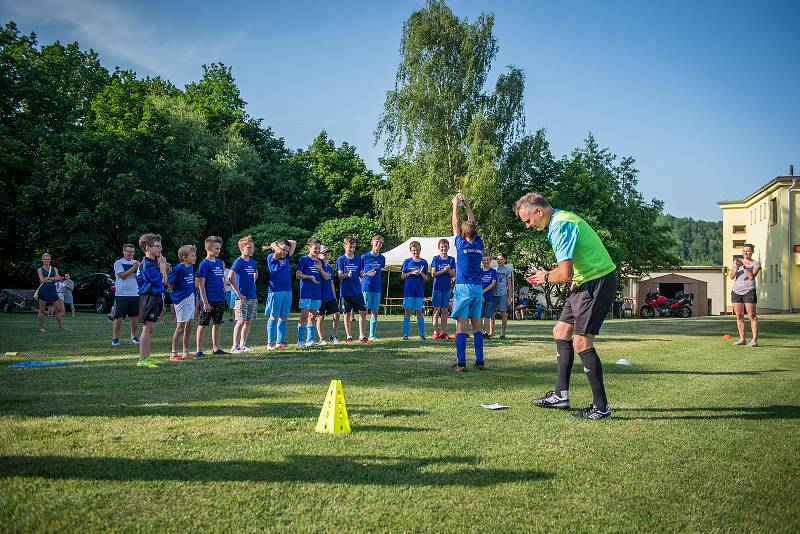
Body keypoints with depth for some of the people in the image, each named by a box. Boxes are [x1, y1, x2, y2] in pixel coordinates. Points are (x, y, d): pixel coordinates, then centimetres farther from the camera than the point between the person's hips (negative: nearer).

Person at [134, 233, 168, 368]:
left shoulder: (154, 262, 13)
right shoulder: (147, 264, -16)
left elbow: (164, 281, 14)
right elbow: (159, 281, -20)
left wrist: (163, 265, 8)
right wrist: (162, 265, -12)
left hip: (156, 297, 10)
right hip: (149, 297, -10)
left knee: (149, 329, 14)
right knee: (147, 328, -8)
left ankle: (147, 357, 21)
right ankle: (142, 360, -5)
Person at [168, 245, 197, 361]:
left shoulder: (191, 267, 6)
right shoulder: (179, 268, -17)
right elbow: (168, 280, -16)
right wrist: (175, 293, -6)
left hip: (190, 298, 8)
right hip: (181, 299, -8)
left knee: (188, 326, 12)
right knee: (180, 327, -4)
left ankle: (186, 352, 21)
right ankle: (174, 353, 3)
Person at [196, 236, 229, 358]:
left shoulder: (220, 262, 11)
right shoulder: (204, 264, -9)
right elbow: (201, 284, -13)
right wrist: (205, 302, -16)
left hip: (220, 300, 7)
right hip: (209, 300, -7)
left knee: (217, 324, 13)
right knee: (203, 325, 0)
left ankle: (216, 349, 22)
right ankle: (199, 351, 6)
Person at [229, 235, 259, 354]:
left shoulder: (253, 262, 11)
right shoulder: (238, 261, -10)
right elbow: (230, 278, -20)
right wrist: (238, 293, -18)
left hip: (252, 297, 7)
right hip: (242, 297, -7)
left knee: (248, 321, 10)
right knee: (241, 321, -7)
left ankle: (243, 345, 18)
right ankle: (235, 346, -1)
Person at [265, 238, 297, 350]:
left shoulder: (286, 258, 16)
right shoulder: (271, 257, -1)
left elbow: (294, 243, 20)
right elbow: (278, 252, -22)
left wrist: (283, 241, 16)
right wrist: (274, 244, -4)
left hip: (287, 291, 6)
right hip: (275, 291, -6)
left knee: (284, 317, 7)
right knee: (274, 317, -2)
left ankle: (280, 342, 12)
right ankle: (270, 343, 1)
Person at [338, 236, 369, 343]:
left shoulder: (358, 259, 9)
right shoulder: (341, 259, 0)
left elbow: (361, 274, 9)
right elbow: (340, 275, -7)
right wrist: (348, 275, -27)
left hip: (357, 291, 3)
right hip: (345, 291, -3)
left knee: (363, 312, -3)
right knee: (347, 314, 3)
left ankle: (362, 337, 2)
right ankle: (349, 337, 11)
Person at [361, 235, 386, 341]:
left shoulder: (382, 258, 8)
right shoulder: (365, 257, -4)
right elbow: (359, 272, 2)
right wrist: (365, 274, -14)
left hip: (377, 288, 4)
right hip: (366, 288, -4)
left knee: (375, 312, 7)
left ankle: (372, 335, 14)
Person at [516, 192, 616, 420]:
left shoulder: (560, 227, -19)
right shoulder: (563, 219, 14)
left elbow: (565, 274, -25)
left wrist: (546, 278, -5)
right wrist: (545, 276, 12)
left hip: (597, 282, -11)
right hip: (588, 281, 11)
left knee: (581, 341, -10)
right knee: (561, 331, 13)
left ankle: (601, 407, -2)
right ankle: (561, 395, 19)